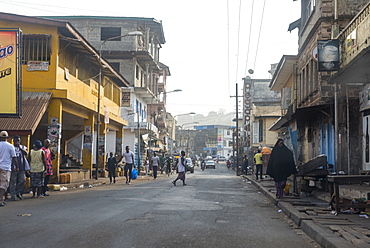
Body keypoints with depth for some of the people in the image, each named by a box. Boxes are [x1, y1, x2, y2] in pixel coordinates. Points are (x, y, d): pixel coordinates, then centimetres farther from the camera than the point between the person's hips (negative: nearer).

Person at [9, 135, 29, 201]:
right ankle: (13, 196, 1)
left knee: (23, 180, 0)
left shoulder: (23, 147, 13)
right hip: (13, 167, -3)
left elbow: (26, 153, -5)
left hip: (22, 167, 3)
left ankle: (18, 193, 18)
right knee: (13, 182, -3)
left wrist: (20, 148, -14)